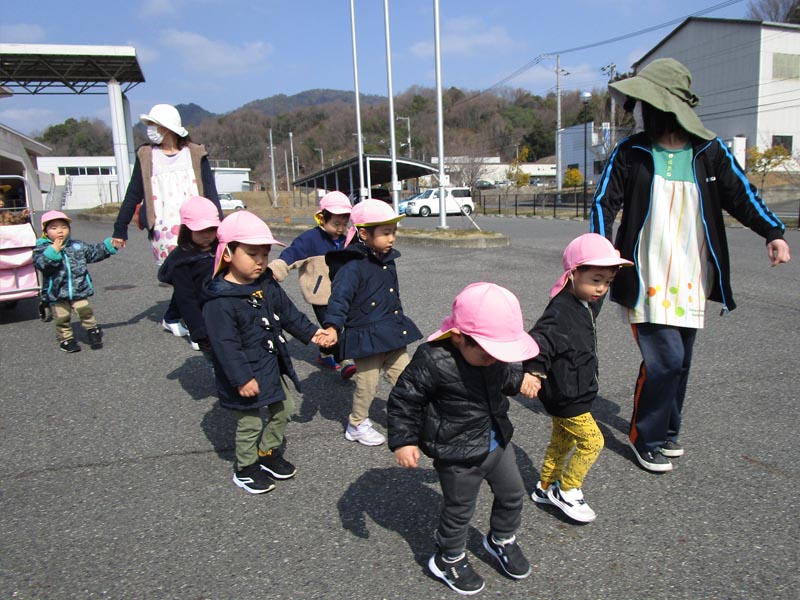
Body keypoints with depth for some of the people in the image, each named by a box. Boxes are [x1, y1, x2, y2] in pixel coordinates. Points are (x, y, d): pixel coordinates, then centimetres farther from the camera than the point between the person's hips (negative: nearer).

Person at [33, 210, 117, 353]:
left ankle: (93, 331, 19)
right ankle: (66, 338, 22)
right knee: (61, 317, 4)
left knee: (85, 311, -3)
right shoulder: (41, 249, -4)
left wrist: (110, 244, 10)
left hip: (79, 289, 2)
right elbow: (40, 264, -21)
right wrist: (53, 252, -30)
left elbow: (95, 252, 16)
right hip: (57, 293, -2)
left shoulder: (78, 246, 7)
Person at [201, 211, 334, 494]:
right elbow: (225, 344, -25)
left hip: (273, 365, 8)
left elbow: (288, 313, 12)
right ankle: (246, 468, 29)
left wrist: (311, 333, 3)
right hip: (246, 373, -8)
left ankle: (269, 453, 42)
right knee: (250, 422, 7)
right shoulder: (219, 300, -24)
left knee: (283, 410, 20)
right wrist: (242, 378, -26)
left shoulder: (268, 285, 1)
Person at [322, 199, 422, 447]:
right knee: (367, 384, 8)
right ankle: (356, 425, 30)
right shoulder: (353, 266, -19)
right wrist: (332, 326, -39)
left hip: (392, 334, 8)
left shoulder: (388, 260, 7)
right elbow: (340, 296, -26)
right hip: (366, 338, -7)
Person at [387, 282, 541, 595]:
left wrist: (519, 379, -8)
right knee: (458, 511, 14)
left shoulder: (491, 353, -10)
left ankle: (501, 540, 51)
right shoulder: (433, 361, -31)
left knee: (513, 495, 23)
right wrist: (403, 440, -21)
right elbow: (403, 399, -20)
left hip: (497, 441, 7)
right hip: (458, 456, -7)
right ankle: (449, 560, 41)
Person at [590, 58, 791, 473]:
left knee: (679, 362, 11)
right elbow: (604, 202, -3)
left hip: (691, 282, 4)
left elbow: (739, 194, 8)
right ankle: (646, 438, 9)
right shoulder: (630, 153, -2)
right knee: (664, 359, -10)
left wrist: (773, 232, -7)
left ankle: (665, 431, 31)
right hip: (647, 281, -3)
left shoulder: (710, 152, 3)